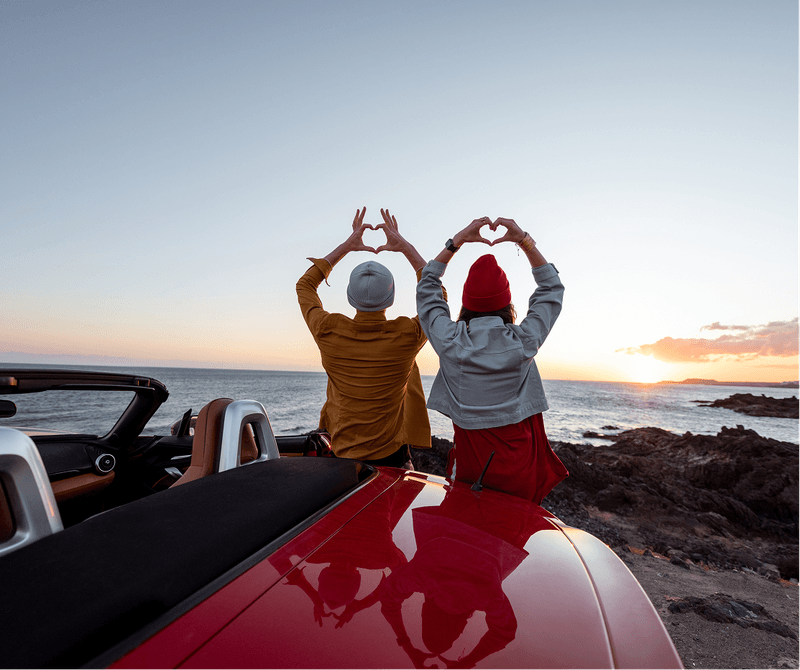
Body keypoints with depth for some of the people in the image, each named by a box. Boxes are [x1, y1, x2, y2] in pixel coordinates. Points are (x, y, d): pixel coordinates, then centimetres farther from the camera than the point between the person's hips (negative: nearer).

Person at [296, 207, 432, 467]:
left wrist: (345, 246, 6)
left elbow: (304, 285, 6)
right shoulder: (407, 336, -18)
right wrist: (406, 247, 3)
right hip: (391, 456, -1)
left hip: (340, 455, 2)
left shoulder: (328, 332, -16)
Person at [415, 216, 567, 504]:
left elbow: (426, 289, 4)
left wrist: (457, 240, 5)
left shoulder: (449, 341, -13)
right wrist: (525, 241, 4)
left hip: (469, 464, 0)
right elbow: (552, 288, 6)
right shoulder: (524, 342, -12)